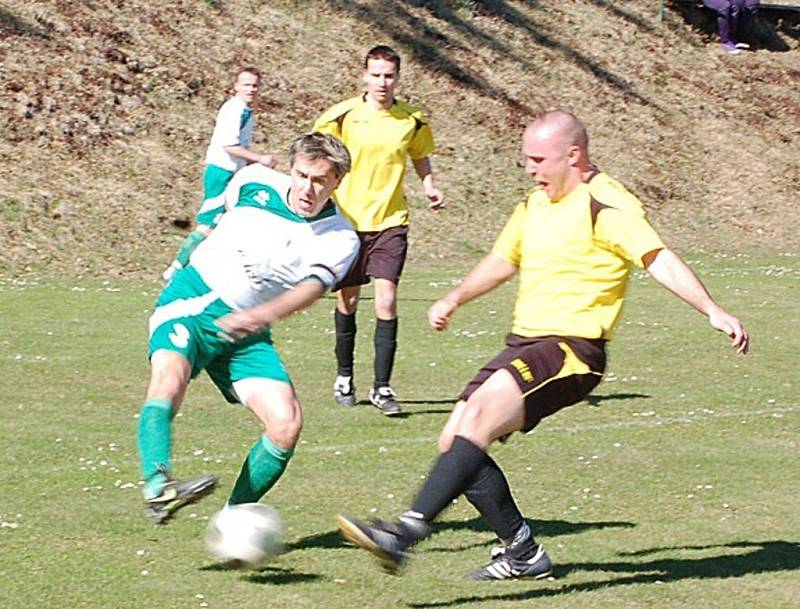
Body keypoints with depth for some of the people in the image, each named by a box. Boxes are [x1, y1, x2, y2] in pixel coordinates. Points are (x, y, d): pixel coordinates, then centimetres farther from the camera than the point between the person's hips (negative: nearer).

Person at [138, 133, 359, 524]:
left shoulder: (339, 240, -8)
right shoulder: (255, 182, -2)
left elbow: (311, 289, -27)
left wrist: (262, 315, -45)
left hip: (247, 331, 2)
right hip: (190, 302, -2)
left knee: (286, 423, -16)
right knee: (169, 374, -33)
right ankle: (157, 486, -54)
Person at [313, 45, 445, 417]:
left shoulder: (412, 122, 2)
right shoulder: (343, 116, -4)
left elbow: (420, 158, 19)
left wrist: (429, 187, 1)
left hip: (391, 222, 0)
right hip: (348, 221, 0)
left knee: (386, 300, -11)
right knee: (347, 300, 9)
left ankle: (382, 387, -5)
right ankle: (344, 377, 29)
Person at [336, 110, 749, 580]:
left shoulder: (607, 206, -10)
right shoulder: (535, 205, 17)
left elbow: (660, 260, -21)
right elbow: (504, 260, 34)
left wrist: (713, 311, -31)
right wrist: (455, 299, 23)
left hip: (571, 350, -9)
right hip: (525, 343, 9)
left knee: (481, 412, -29)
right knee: (456, 442, 2)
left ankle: (407, 532, -38)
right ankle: (522, 551, 14)